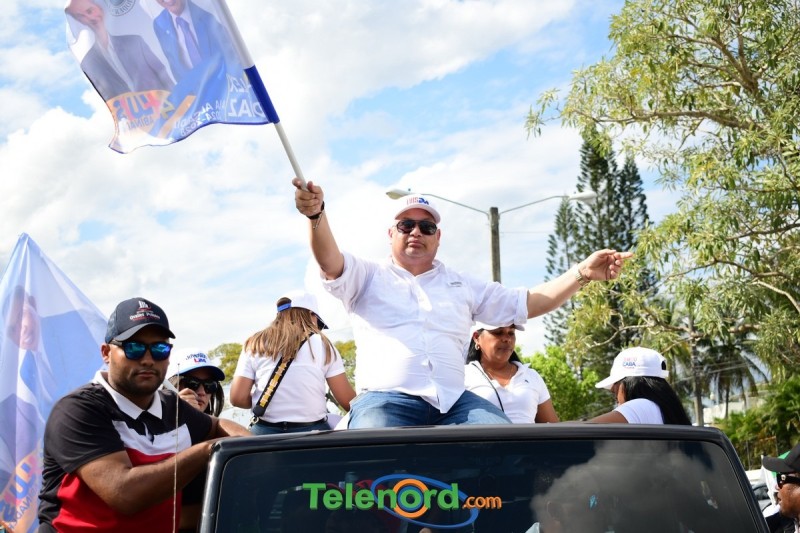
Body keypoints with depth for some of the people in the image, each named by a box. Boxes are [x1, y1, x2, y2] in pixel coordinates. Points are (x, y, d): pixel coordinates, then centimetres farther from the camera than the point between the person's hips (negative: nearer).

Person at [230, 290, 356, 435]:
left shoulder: (255, 345, 9)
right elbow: (346, 400, 0)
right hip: (312, 432, -2)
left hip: (265, 432, 2)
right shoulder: (321, 344, 4)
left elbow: (238, 397, 2)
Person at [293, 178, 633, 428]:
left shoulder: (462, 285, 25)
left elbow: (527, 303, 22)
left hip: (455, 402, 4)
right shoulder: (368, 277, 15)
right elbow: (330, 263, -5)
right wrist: (317, 215, -26)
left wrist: (582, 273, 10)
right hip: (386, 399, -3)